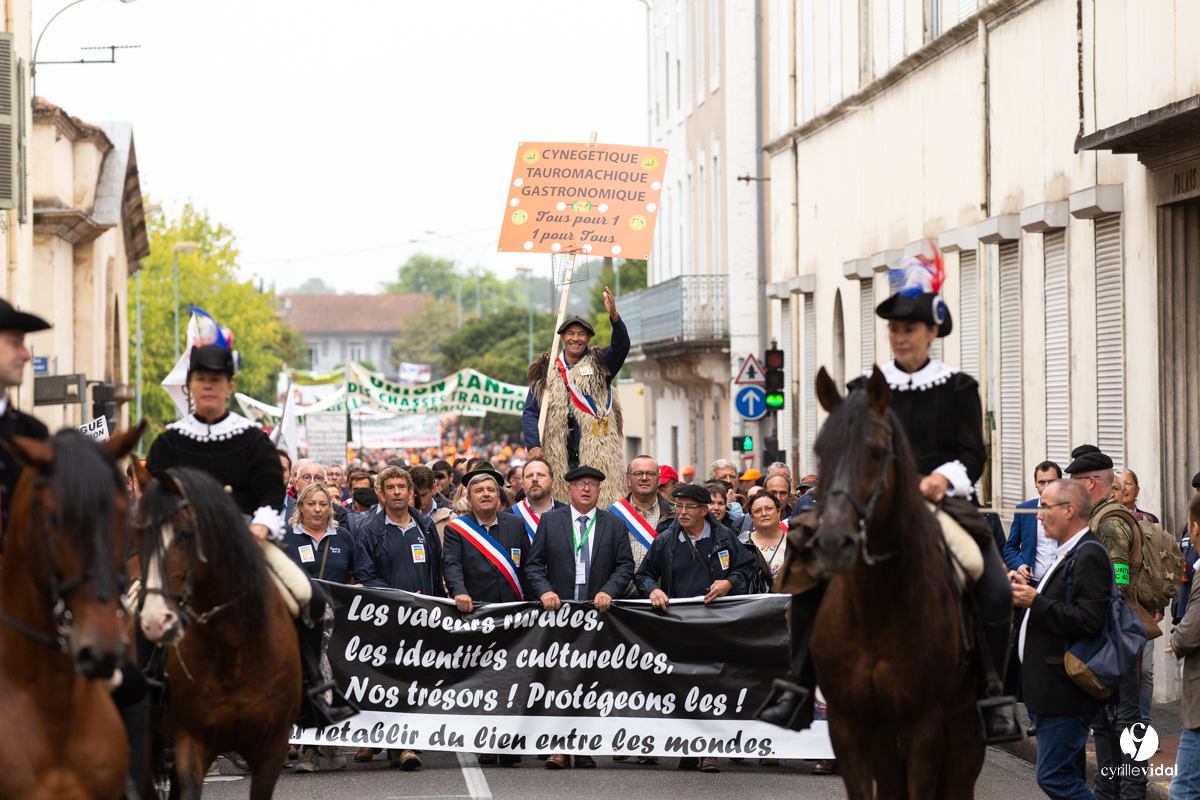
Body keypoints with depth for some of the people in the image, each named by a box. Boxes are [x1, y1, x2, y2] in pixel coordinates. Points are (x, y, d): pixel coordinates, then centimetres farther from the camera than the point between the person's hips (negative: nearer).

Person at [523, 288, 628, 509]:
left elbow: (621, 346, -9)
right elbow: (530, 413, 11)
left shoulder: (600, 365, 10)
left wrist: (614, 316, -26)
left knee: (598, 503, -9)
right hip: (558, 459, 2)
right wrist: (533, 445, -5)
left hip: (596, 456, -1)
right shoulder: (545, 371, 14)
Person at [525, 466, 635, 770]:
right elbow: (534, 565, 6)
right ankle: (559, 747, -3)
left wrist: (609, 591, -11)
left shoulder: (614, 525, 11)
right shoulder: (549, 521, 9)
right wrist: (544, 591, -11)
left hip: (598, 611, 1)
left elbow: (625, 565, 6)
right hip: (559, 609, -1)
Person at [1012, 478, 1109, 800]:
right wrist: (1027, 591, 7)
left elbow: (1088, 620, -26)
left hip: (1066, 693, -11)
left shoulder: (1089, 556, -15)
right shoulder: (1070, 554, 19)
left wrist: (1035, 602, -20)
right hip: (1055, 689, 11)